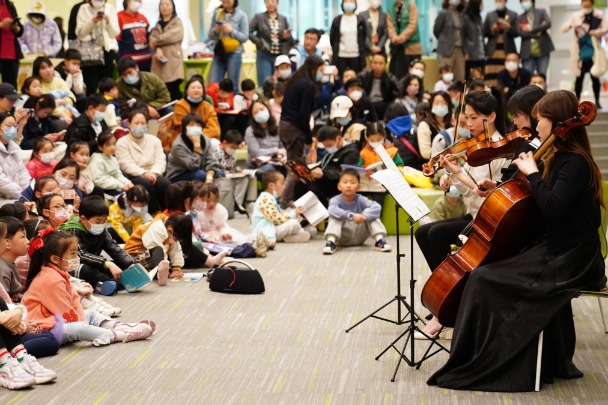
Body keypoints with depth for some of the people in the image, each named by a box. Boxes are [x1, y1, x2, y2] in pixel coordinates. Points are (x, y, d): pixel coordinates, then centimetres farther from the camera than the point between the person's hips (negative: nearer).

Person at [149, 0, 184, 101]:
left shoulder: (177, 23, 7)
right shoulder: (158, 25, 22)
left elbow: (171, 36, -9)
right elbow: (152, 38, 7)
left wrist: (156, 42, 2)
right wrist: (157, 49, -13)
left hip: (172, 59, -4)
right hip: (159, 61, 5)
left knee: (173, 90, -13)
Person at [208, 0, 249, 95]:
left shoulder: (241, 15, -2)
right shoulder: (217, 13, 8)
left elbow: (245, 37, -4)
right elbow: (210, 36, 10)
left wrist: (232, 31, -17)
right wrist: (215, 30, -11)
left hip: (234, 53, -3)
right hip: (219, 52, 3)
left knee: (233, 86, 2)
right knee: (213, 85, -2)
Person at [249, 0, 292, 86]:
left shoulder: (283, 19, 11)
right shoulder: (259, 17, 3)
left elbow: (290, 40, 14)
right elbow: (248, 32, -5)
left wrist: (287, 37, -8)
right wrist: (259, 42, -14)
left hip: (280, 57, 3)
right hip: (264, 56, -3)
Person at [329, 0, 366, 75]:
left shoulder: (360, 20, 3)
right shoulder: (337, 20, 3)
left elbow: (365, 36, 8)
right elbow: (332, 37, 8)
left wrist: (362, 51, 6)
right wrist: (335, 50, 7)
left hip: (356, 55, 0)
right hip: (340, 55, 0)